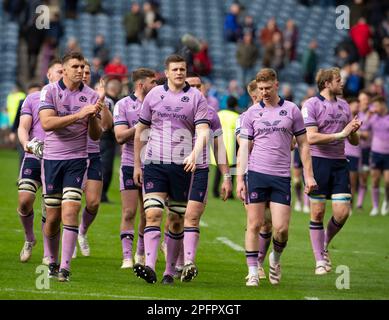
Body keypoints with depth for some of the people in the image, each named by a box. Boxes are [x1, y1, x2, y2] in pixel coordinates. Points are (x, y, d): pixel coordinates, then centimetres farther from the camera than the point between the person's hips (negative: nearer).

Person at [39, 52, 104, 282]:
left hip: (77, 159, 0)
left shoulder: (91, 96, 3)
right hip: (52, 158, 0)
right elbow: (46, 123, -17)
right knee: (53, 217, 5)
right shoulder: (50, 91, -2)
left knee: (70, 211, -14)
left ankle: (65, 267, -16)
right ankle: (52, 262, 24)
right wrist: (79, 114, -23)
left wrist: (93, 117, -15)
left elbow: (95, 136, 5)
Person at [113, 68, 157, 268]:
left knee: (147, 215, 6)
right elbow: (120, 137, -8)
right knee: (129, 213, -7)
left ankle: (141, 254, 19)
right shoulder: (123, 105, 0)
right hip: (130, 163, -3)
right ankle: (127, 257, -6)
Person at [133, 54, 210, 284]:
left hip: (182, 165, -1)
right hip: (154, 163, 1)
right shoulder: (154, 95, 8)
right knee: (152, 214, -14)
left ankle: (170, 270, 14)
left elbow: (203, 130, -7)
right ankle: (150, 267, -23)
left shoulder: (196, 97, 2)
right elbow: (141, 130, 15)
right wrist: (137, 164, 13)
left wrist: (194, 154, -25)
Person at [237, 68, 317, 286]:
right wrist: (240, 179, 0)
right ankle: (253, 272, 5)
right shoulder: (252, 113, 7)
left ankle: (276, 258, 24)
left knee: (281, 228, -5)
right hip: (257, 173, 0)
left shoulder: (292, 110, 6)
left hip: (282, 176, 0)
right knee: (255, 225, -2)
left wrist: (309, 175, 4)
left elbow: (303, 144, 10)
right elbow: (245, 147, 7)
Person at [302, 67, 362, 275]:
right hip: (318, 162, -5)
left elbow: (354, 141, 17)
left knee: (342, 212, -5)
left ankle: (325, 245, 22)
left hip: (339, 163, 5)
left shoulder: (343, 106, 15)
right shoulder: (311, 105, -5)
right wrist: (340, 134, -17)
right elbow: (311, 137, -16)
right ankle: (320, 261, 8)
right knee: (317, 213, -2)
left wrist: (354, 131, -5)